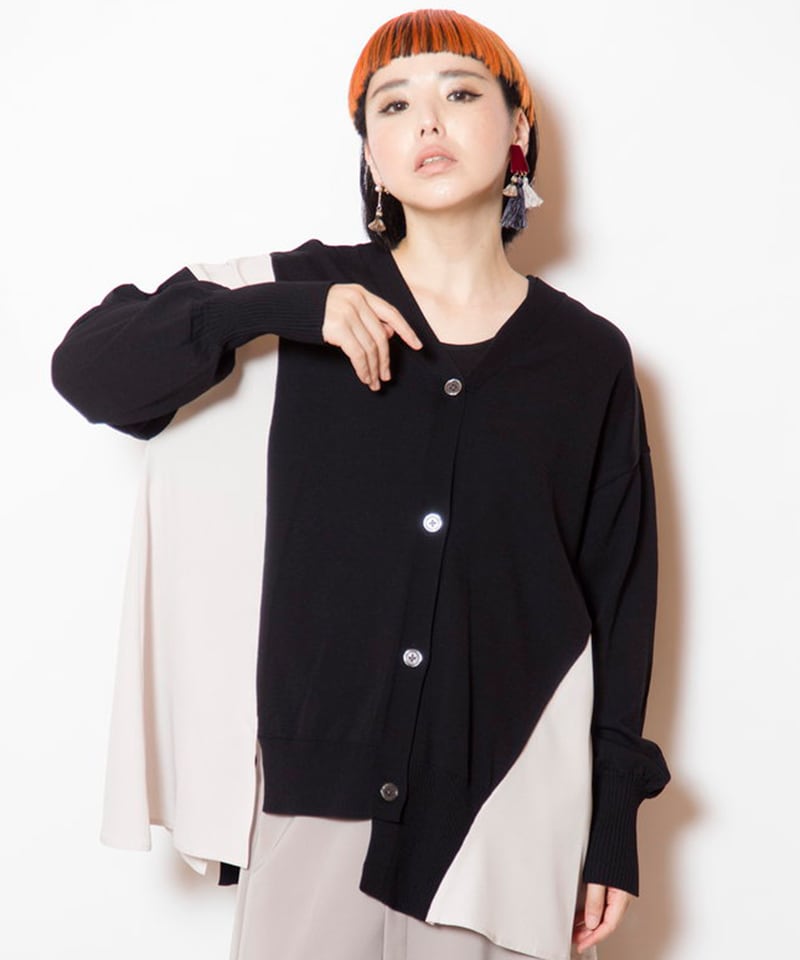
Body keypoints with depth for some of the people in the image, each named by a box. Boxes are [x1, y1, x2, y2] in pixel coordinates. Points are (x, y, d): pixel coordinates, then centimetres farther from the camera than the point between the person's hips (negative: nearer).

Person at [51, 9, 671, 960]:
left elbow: (619, 592, 4)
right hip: (319, 776, 0)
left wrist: (614, 821, 4)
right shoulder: (304, 290, -1)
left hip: (510, 789, 1)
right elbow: (87, 365, -6)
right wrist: (284, 310, -19)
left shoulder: (588, 355, 0)